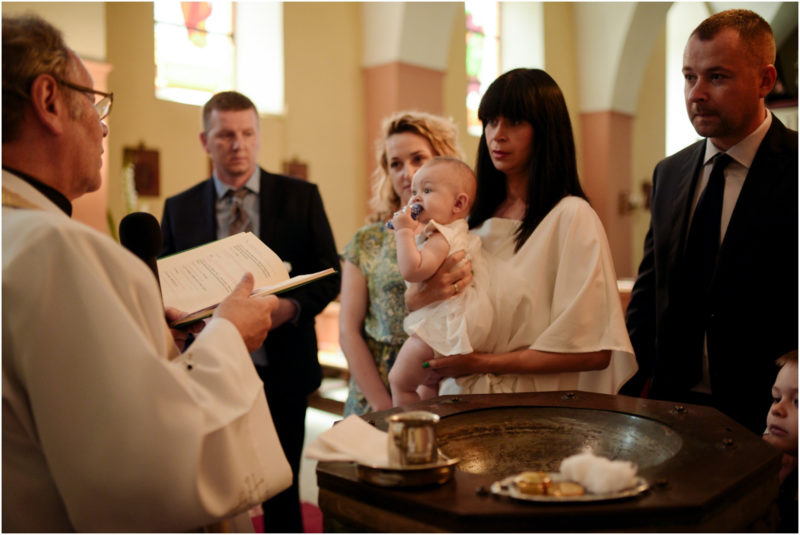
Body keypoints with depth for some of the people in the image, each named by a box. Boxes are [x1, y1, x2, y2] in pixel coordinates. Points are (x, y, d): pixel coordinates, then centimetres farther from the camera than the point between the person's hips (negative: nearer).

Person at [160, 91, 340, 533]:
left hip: (281, 367, -1)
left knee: (282, 490, 12)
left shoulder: (301, 196, 2)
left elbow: (328, 273, 1)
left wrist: (291, 306, -18)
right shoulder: (179, 208, 6)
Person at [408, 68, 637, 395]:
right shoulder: (474, 215, 9)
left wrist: (484, 362, -8)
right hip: (462, 395, 5)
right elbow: (411, 302, 15)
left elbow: (592, 351, -12)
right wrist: (421, 296, -7)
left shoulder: (572, 216, -8)